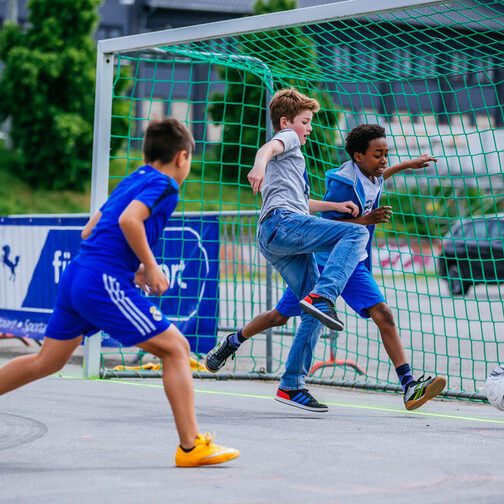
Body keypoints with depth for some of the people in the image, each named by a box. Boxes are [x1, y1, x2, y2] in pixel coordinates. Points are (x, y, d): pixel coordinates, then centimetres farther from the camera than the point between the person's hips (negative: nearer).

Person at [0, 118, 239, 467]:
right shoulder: (164, 185, -3)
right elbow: (128, 220, -21)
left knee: (47, 362, 19)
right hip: (105, 282, -9)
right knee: (176, 349, -3)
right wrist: (151, 267, -13)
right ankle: (191, 446, -6)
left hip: (76, 275, 9)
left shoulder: (132, 180, 22)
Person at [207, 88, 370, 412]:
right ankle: (321, 296, -42)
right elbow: (268, 148, -12)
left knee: (314, 314, 2)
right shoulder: (286, 138, 14)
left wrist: (335, 206, 43)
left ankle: (291, 386, -3)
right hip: (281, 222, -9)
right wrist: (260, 165, -35)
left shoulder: (292, 157, 42)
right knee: (357, 233, -24)